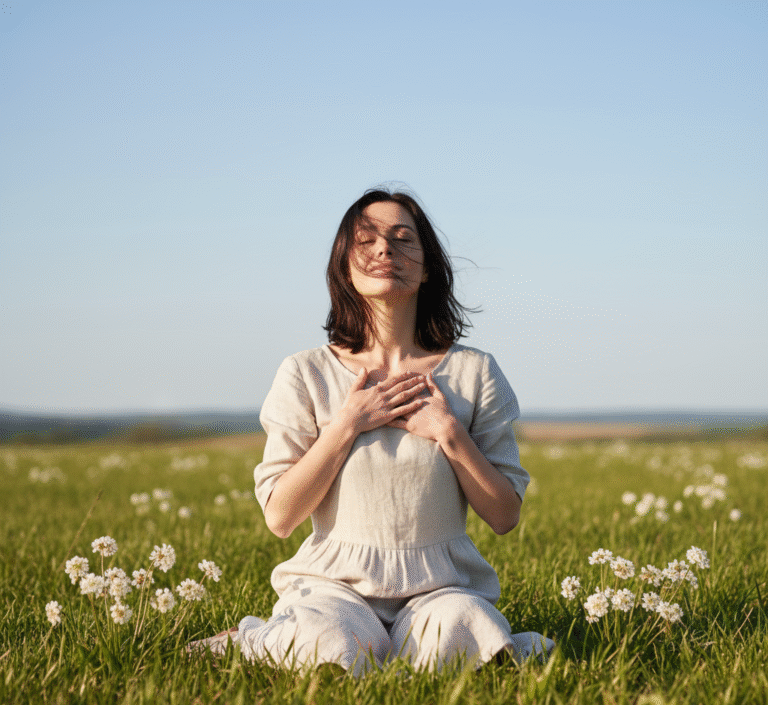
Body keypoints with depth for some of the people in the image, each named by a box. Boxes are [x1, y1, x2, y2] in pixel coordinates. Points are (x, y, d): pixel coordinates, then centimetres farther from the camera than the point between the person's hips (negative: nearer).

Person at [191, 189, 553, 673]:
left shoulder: (474, 372, 3)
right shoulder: (307, 374, 1)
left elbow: (505, 518, 3)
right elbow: (280, 518, -3)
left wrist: (449, 433, -10)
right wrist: (346, 426, -11)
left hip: (441, 583, 1)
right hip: (338, 580, -1)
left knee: (457, 645, -33)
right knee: (336, 655, -34)